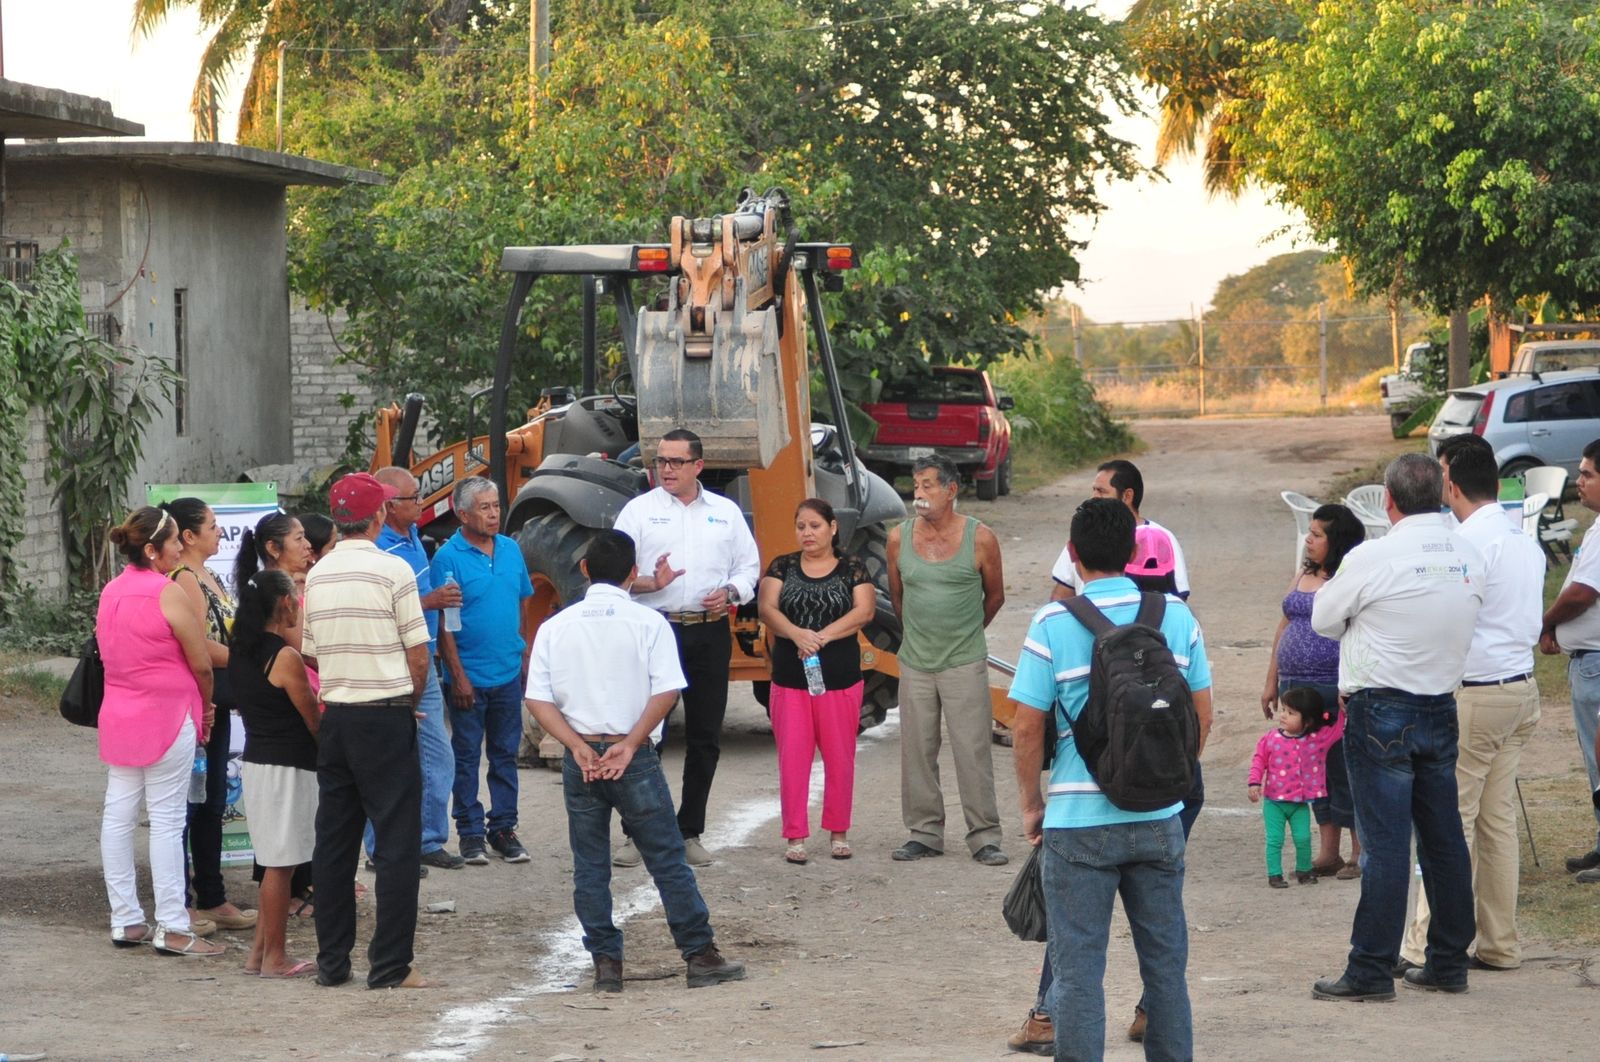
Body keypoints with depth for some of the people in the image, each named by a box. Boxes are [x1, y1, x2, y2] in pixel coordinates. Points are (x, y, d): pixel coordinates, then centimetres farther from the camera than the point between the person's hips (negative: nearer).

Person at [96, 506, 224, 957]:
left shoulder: (110, 593, 9)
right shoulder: (169, 593, -14)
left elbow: (107, 653, 14)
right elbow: (201, 663, -12)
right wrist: (207, 707, 8)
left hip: (118, 714, 8)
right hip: (167, 717, -8)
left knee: (118, 815, 10)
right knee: (167, 820, -4)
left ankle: (125, 920, 14)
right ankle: (171, 929, -3)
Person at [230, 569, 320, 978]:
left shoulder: (242, 652, 8)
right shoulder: (285, 657, -16)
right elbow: (314, 718, -10)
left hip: (256, 760, 9)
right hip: (286, 767, -9)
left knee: (276, 863, 16)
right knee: (280, 864, -2)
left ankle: (261, 952, 19)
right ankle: (274, 958, 4)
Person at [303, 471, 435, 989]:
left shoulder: (317, 576, 8)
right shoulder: (392, 570, -10)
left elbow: (311, 652, 13)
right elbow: (418, 657, -8)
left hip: (335, 714, 6)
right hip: (386, 717, -6)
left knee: (334, 841, 11)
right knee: (396, 840, -2)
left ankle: (332, 961, 14)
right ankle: (391, 964, -4)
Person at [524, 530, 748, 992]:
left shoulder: (555, 627, 4)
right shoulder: (648, 623, -3)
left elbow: (538, 700, -2)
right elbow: (665, 693, -13)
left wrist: (578, 746, -8)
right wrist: (630, 745, -11)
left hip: (580, 761, 2)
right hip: (635, 761, -2)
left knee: (589, 867, 9)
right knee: (667, 860, 4)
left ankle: (606, 963, 8)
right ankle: (700, 956, 7)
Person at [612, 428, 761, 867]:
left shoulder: (726, 512, 11)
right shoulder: (639, 510, 3)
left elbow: (749, 566, 15)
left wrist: (730, 592, -5)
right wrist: (651, 583, -20)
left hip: (710, 632, 3)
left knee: (705, 739, 6)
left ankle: (690, 832, 16)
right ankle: (636, 833, 4)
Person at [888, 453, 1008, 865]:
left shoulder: (980, 539, -6)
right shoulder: (899, 538, 1)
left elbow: (995, 596, 8)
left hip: (965, 663, -3)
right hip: (915, 662, 3)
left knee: (973, 751, -3)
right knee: (917, 752, 7)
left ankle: (984, 837, 4)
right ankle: (924, 832, 17)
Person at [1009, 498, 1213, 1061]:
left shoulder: (1053, 624, -11)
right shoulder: (1176, 615, 1)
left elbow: (1028, 726, -10)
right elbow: (1202, 713, 6)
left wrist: (1031, 805, 3)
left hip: (1079, 821, -4)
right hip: (1160, 818, 4)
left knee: (1078, 968, 3)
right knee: (1165, 961, 15)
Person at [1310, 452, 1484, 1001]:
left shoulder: (1373, 556, -14)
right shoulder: (1468, 556, 3)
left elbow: (1324, 620, -1)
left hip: (1381, 712, -6)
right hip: (1441, 705, 6)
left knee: (1384, 842, -5)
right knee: (1444, 838, 11)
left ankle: (1371, 971, -1)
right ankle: (1449, 962, 17)